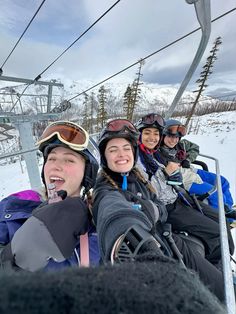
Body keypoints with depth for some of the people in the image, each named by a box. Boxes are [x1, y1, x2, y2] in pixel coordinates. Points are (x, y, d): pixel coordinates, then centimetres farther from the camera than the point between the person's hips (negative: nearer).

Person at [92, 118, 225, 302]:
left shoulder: (137, 177, 1)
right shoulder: (106, 192, -20)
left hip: (171, 245, 6)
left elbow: (162, 211, 3)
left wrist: (152, 209, -20)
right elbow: (116, 214, -45)